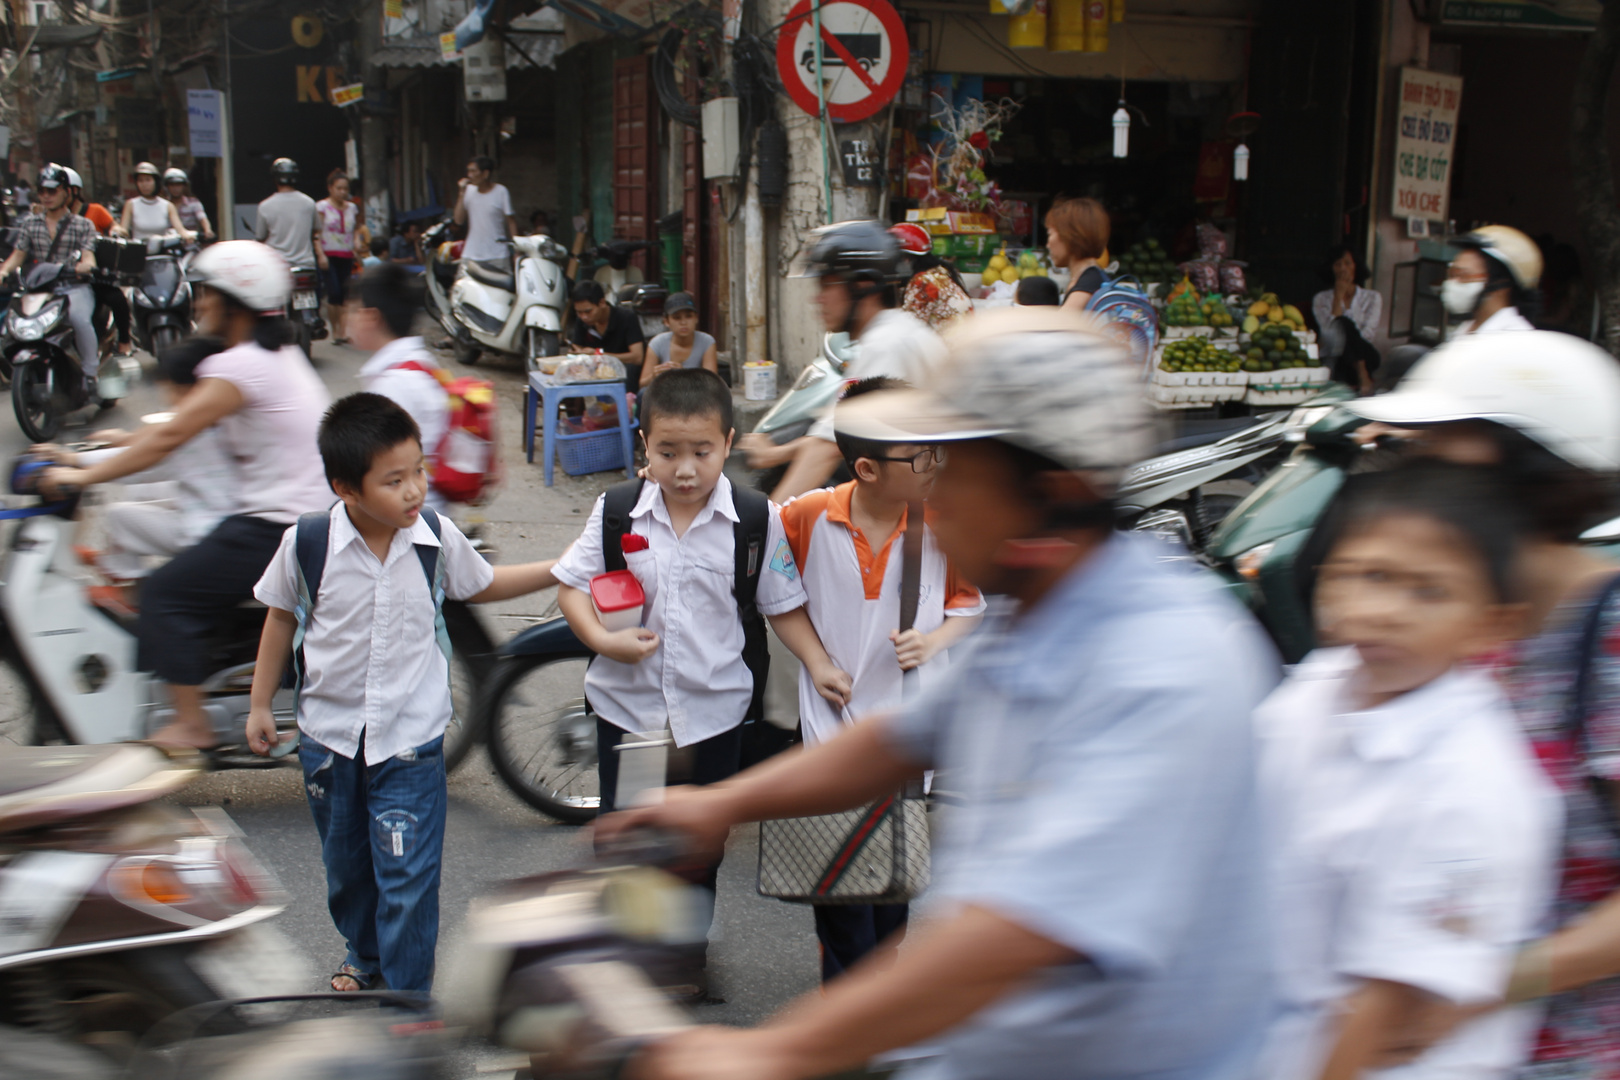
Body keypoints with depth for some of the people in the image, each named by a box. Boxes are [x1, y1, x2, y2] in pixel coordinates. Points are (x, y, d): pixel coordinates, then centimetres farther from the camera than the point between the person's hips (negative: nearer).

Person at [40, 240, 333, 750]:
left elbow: (171, 436, -18)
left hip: (277, 527, -10)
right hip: (312, 513, 10)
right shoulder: (277, 354, 15)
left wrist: (84, 475, -12)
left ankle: (190, 723, -1)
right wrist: (128, 439, 25)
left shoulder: (241, 366, -15)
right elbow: (191, 421, 24)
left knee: (166, 592, -6)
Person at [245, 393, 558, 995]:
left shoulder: (436, 536, -12)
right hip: (329, 732, 1)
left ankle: (408, 986, 11)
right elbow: (281, 617, 2)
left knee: (408, 877, -6)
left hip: (411, 735, -1)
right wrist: (261, 704, 8)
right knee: (347, 865, 21)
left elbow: (482, 586, 9)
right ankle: (364, 956, 48)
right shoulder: (307, 542, -16)